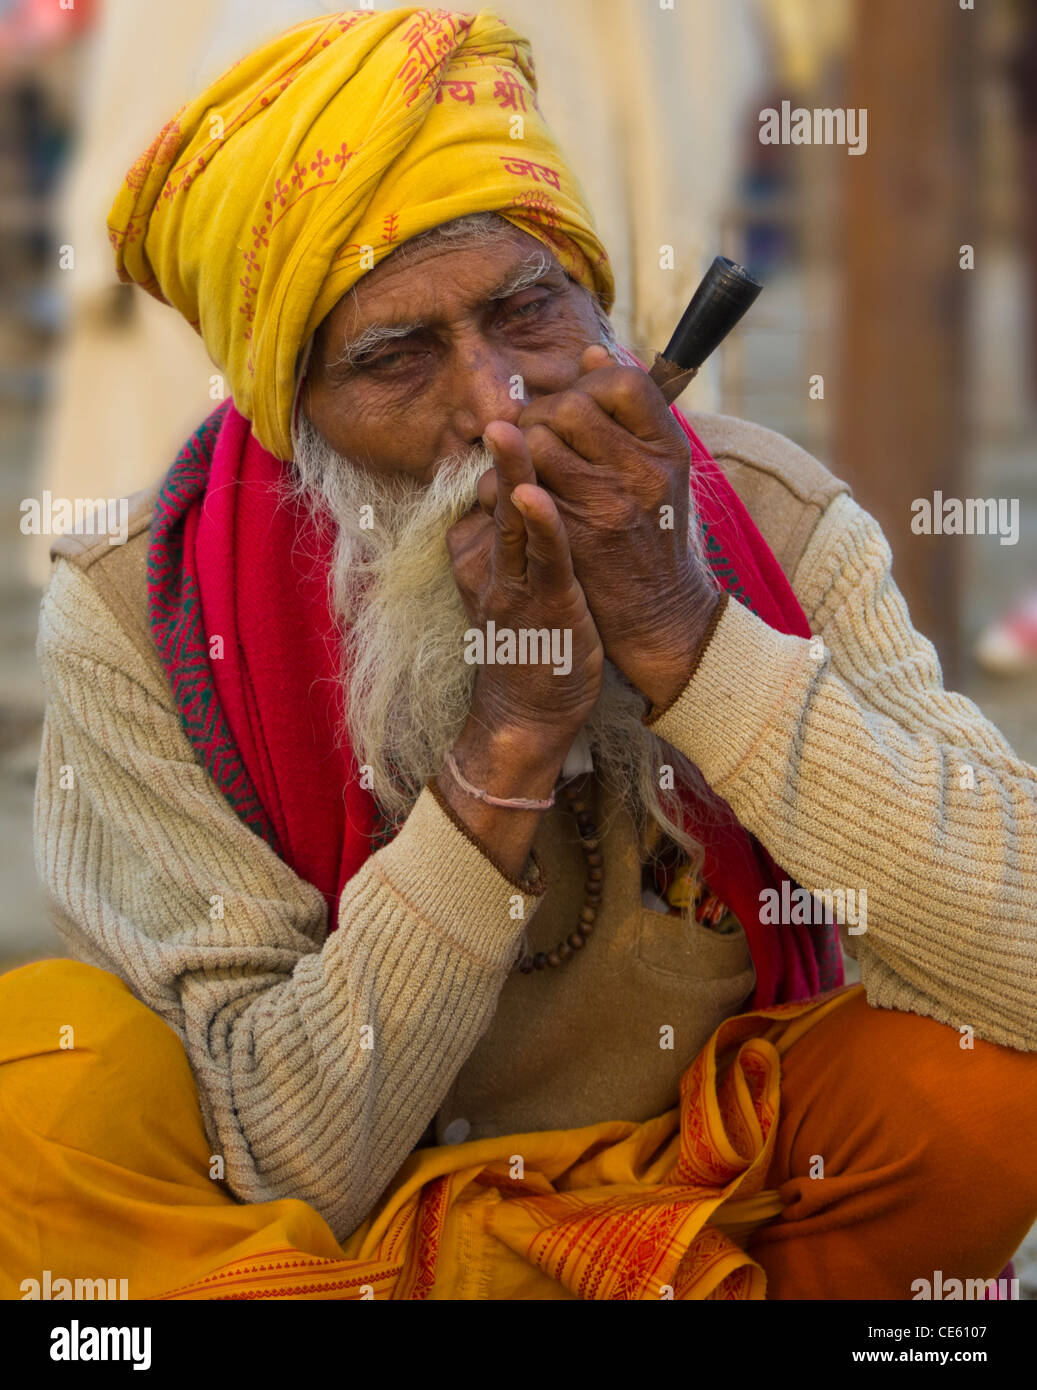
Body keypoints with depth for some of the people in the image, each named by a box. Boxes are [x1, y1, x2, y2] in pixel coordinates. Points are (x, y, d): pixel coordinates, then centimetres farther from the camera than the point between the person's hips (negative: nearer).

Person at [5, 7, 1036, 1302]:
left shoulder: (773, 524, -15)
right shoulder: (138, 621, -20)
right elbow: (282, 1169, -24)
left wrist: (683, 636, -33)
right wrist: (513, 740, -34)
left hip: (705, 1173, 1)